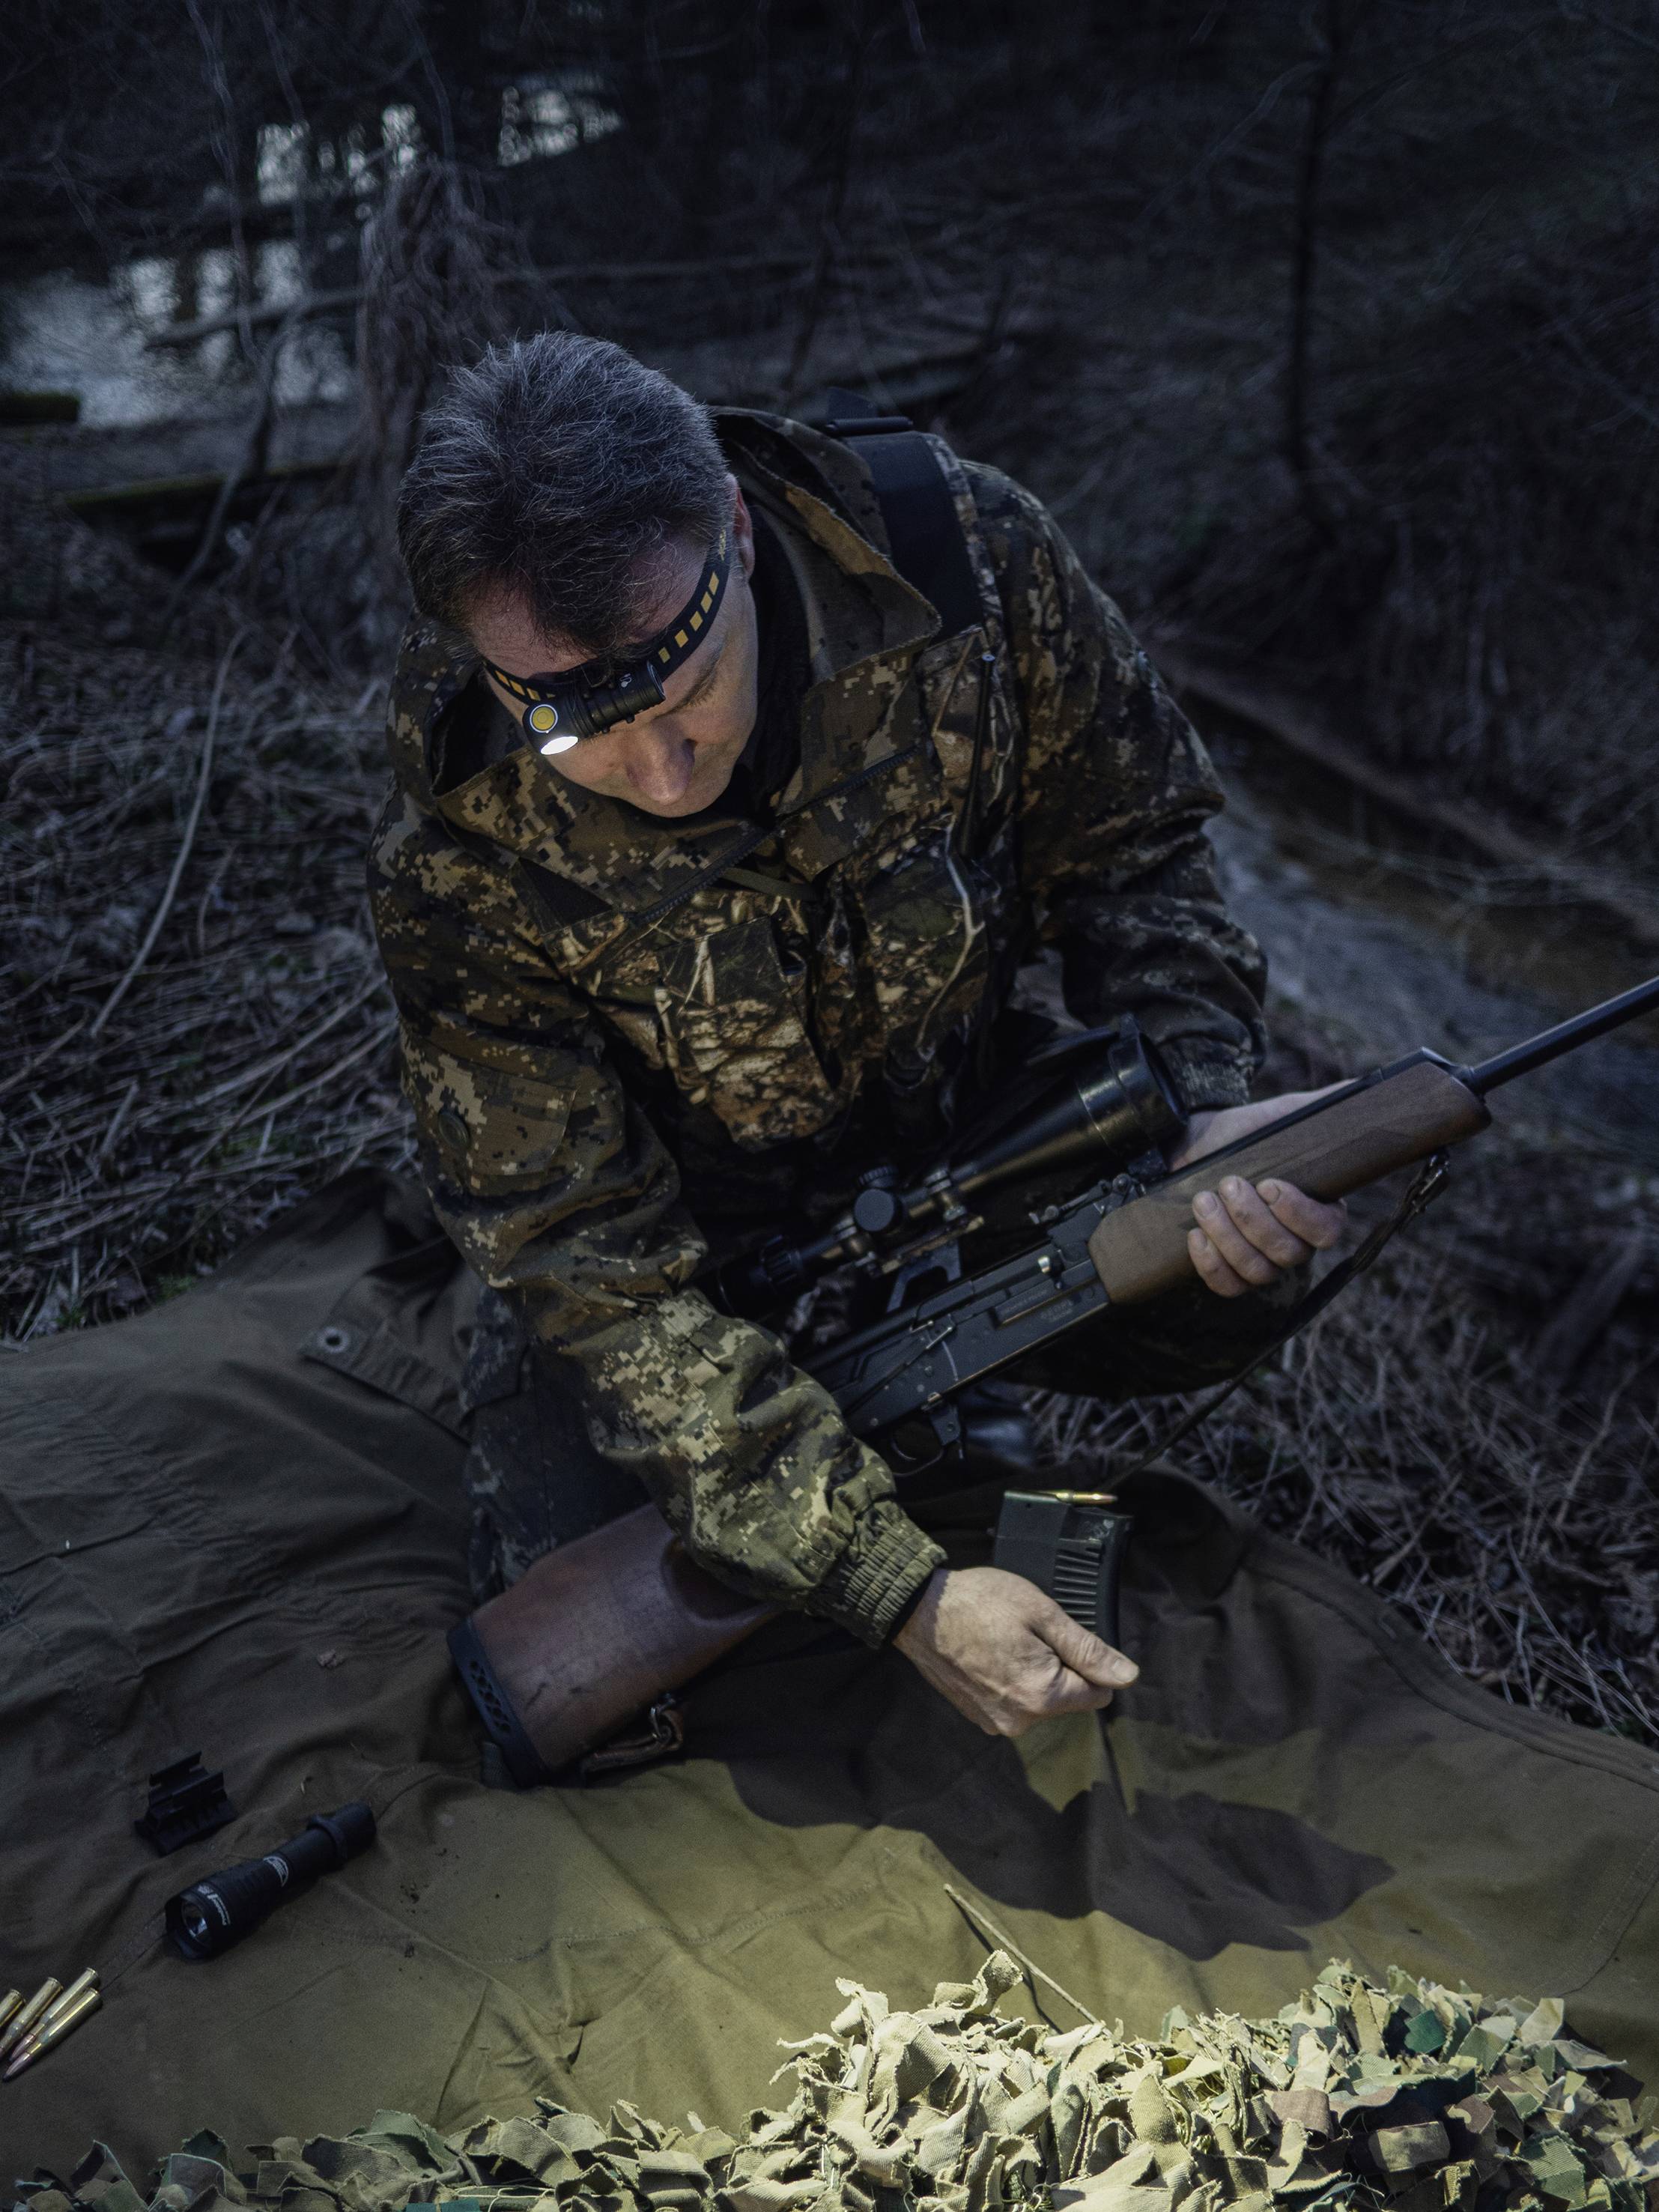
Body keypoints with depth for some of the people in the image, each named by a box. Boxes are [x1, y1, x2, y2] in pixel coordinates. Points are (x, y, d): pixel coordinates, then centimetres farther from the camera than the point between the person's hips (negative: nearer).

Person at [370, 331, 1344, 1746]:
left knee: (1247, 1266, -22)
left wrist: (1202, 1112, -28)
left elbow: (1132, 845, -9)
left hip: (956, 1122, 2)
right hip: (690, 1226, -2)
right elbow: (597, 1264, -27)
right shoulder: (462, 860, -31)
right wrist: (903, 1592, -34)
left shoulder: (963, 560, -27)